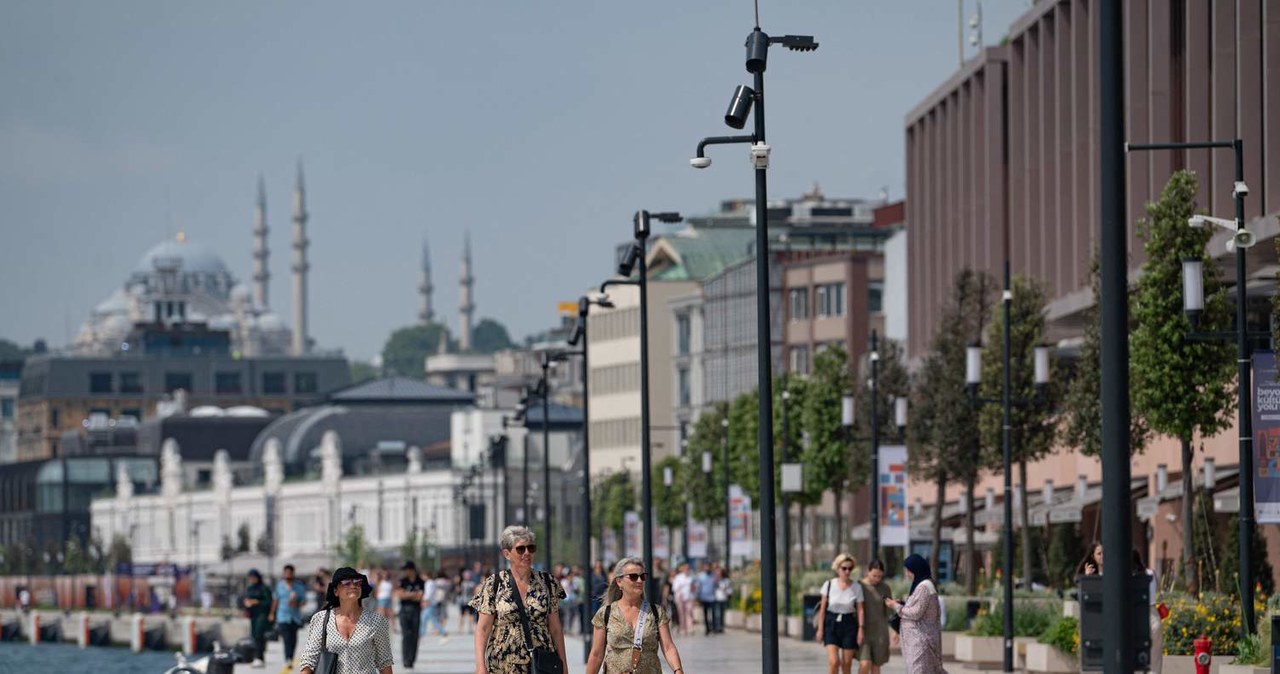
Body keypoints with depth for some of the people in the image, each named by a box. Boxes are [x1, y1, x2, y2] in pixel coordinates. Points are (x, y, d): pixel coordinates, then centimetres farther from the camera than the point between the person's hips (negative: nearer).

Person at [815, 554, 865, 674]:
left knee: (847, 664, 4)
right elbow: (822, 608, 2)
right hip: (831, 624, -1)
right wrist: (820, 629, 0)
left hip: (849, 625, 1)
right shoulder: (829, 585, -2)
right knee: (833, 662, -14)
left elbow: (860, 610, 1)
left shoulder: (857, 587, -1)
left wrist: (861, 629, -7)